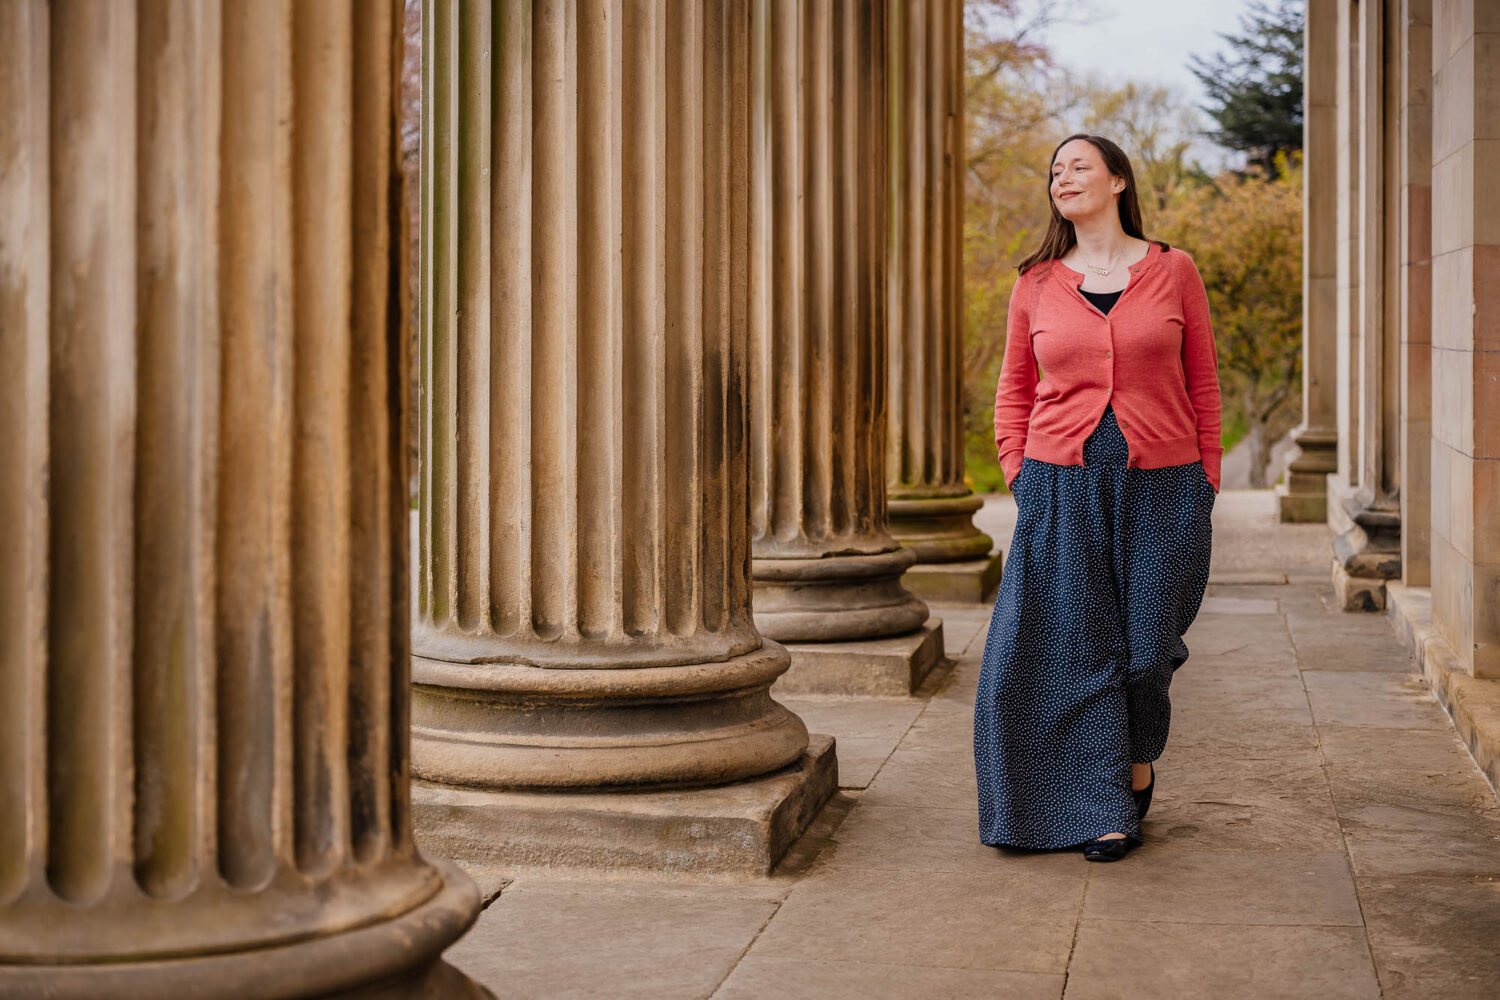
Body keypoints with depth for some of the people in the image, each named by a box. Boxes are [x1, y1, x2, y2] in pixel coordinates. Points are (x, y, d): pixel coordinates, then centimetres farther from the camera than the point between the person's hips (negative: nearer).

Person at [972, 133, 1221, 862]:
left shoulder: (1174, 271, 3)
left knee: (1147, 643, 4)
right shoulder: (1036, 285, 7)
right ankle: (1106, 812, 9)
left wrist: (1206, 485, 2)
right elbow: (1013, 392, 13)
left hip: (1161, 485, -1)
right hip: (1063, 486, 1)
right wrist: (1020, 479, 2)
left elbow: (1203, 384, 6)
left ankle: (1138, 765, 33)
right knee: (1080, 644, -1)